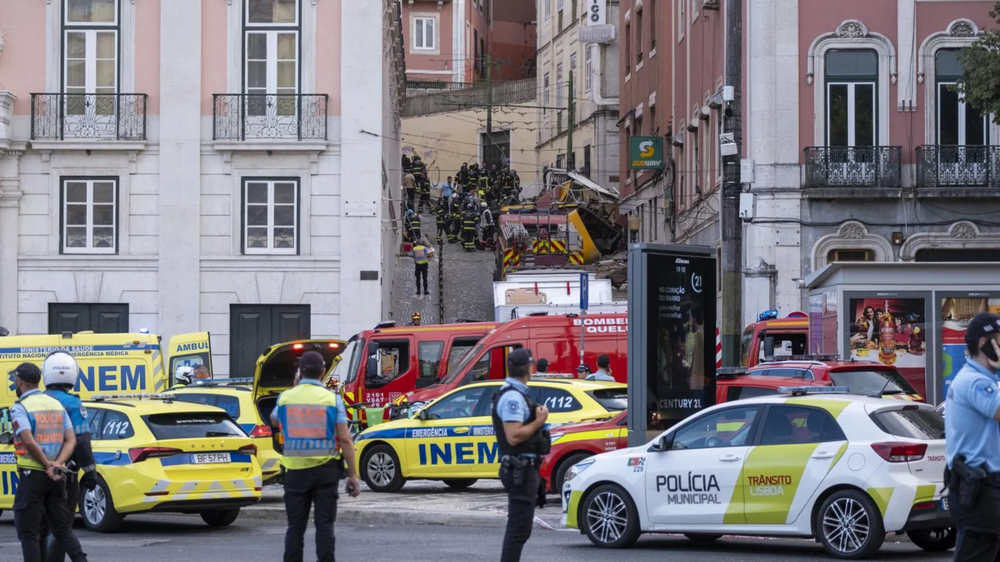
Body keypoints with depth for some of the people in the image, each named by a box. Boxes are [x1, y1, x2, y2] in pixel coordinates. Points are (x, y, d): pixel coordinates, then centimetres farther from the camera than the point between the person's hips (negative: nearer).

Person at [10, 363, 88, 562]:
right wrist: (57, 464, -8)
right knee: (63, 528, 13)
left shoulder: (20, 408, -9)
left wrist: (48, 466, -12)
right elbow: (71, 440, 4)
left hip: (32, 475, -6)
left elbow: (29, 442, -21)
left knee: (28, 532, 2)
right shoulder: (57, 405, 12)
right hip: (57, 477, 6)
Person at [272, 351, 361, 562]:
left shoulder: (286, 397, 2)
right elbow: (345, 439, -7)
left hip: (295, 469, 1)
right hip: (325, 469, -1)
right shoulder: (332, 399, -4)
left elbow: (274, 419, 26)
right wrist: (353, 475, -4)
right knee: (324, 525, 1)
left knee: (296, 526, 7)